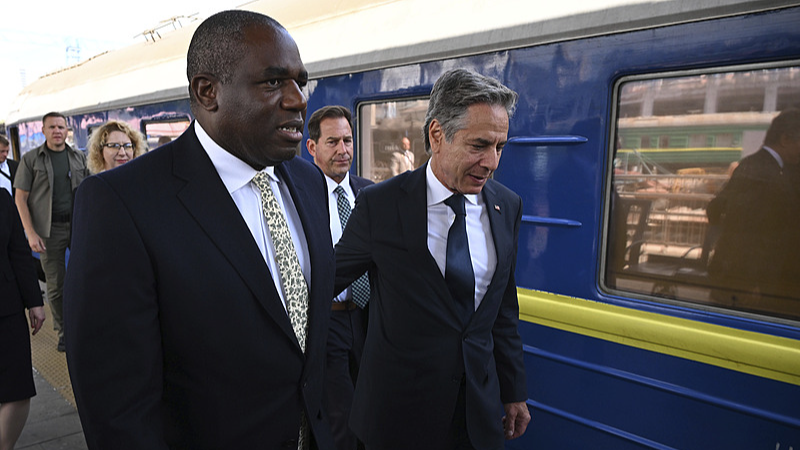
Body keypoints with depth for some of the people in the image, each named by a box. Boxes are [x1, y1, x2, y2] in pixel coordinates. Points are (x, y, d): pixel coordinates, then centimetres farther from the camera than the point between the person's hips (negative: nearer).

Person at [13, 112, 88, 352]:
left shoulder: (79, 157, 7)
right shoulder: (31, 159, 0)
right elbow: (20, 198, 0)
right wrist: (31, 233, -8)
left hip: (79, 226, 2)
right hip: (50, 230, -2)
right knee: (56, 285, 5)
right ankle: (64, 331, 19)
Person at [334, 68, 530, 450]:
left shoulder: (507, 207, -3)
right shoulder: (379, 204, -16)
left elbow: (503, 309, 5)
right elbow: (328, 281, -4)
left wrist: (514, 391, 9)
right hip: (399, 408, -3)